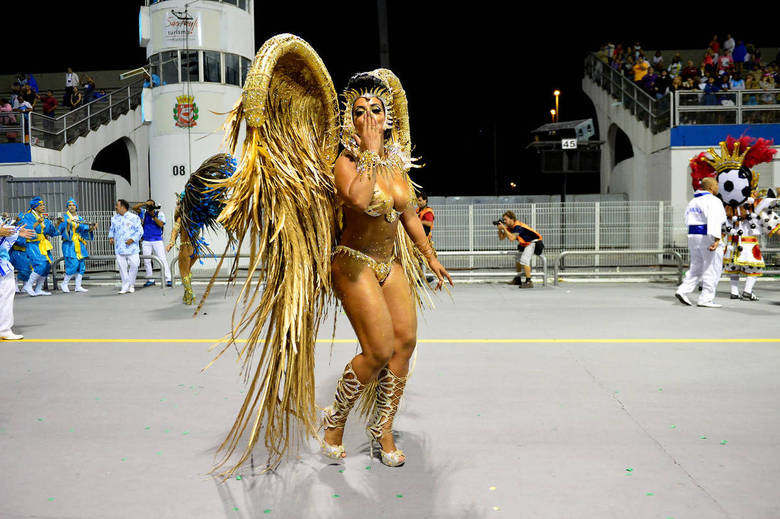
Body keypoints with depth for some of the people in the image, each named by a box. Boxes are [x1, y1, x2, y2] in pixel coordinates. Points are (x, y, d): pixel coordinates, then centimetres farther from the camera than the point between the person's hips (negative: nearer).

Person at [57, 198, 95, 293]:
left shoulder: (80, 219, 15)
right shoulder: (65, 218, -1)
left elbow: (84, 228, 3)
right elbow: (60, 230, -11)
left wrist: (91, 228, -17)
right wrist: (68, 224, -28)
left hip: (79, 245, 6)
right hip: (69, 244, -6)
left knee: (81, 265, 3)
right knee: (73, 265, -14)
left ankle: (78, 286, 9)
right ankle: (64, 284, 3)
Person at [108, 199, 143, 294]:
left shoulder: (134, 217, 0)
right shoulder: (114, 218, 13)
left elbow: (140, 231, -2)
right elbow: (112, 229, 25)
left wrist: (132, 239, -13)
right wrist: (111, 237, 5)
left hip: (131, 247, -3)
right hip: (119, 248, 3)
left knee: (134, 265, -5)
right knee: (122, 267, 0)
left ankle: (131, 285, 14)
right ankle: (125, 286, 8)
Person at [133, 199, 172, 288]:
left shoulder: (160, 213, 0)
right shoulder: (144, 212, 7)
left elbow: (161, 224, -12)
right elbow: (134, 208, -4)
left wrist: (153, 215, -18)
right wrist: (144, 203, -15)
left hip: (157, 240, -3)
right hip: (146, 241, 3)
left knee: (162, 259, -9)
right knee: (146, 261, 6)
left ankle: (168, 279, -9)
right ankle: (150, 280, 16)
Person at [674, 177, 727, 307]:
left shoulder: (693, 201, 15)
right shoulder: (713, 201, -11)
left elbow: (688, 221, 16)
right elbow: (715, 220, -25)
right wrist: (716, 239, -34)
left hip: (692, 236, 8)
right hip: (708, 237, -8)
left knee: (696, 267, 16)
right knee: (712, 269, 1)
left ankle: (683, 290, 2)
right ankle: (706, 299, 1)